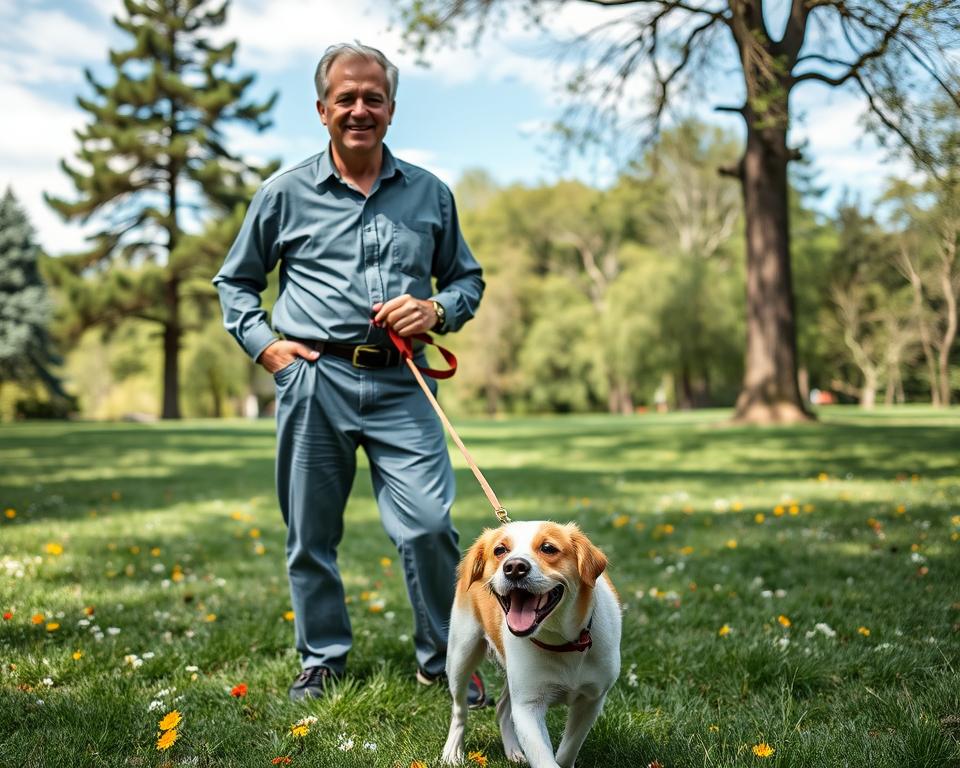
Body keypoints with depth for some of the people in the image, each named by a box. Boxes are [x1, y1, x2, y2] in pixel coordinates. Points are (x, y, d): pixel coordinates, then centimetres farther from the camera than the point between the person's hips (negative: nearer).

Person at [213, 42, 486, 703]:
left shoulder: (430, 194, 10)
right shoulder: (286, 193, 7)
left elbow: (469, 279, 19)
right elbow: (235, 281, 17)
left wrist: (438, 310, -2)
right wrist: (263, 343, 1)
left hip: (399, 383, 0)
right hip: (314, 381, 0)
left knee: (430, 525, -8)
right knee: (311, 535, 8)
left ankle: (444, 660, 13)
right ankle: (322, 659, 28)